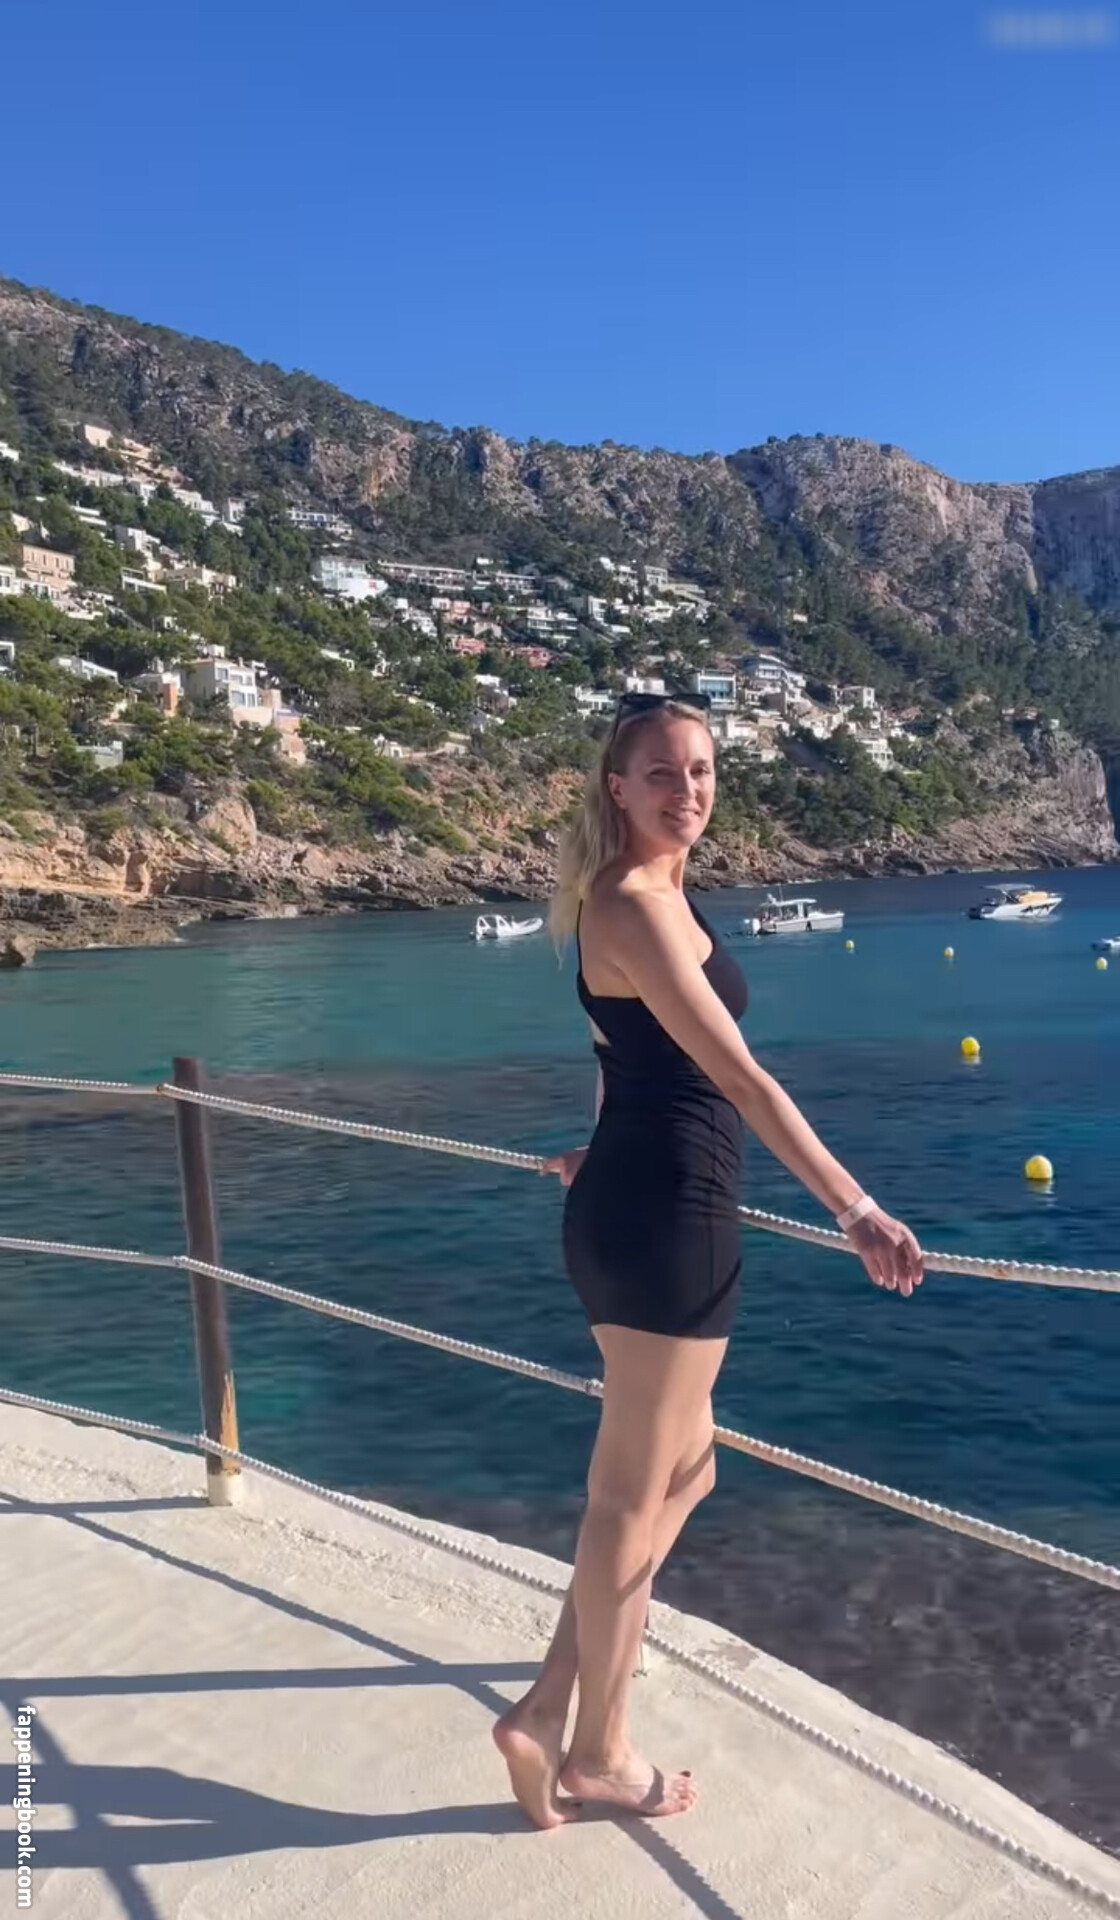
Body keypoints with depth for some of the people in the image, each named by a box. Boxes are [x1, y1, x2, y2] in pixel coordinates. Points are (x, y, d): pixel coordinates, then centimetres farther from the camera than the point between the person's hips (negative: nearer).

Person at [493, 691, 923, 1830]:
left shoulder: (641, 893, 14)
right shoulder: (637, 905, -18)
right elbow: (739, 1078, -26)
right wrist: (857, 1211, -26)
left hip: (640, 1208, 10)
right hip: (663, 1221, -10)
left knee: (681, 1473, 21)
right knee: (632, 1493, 7)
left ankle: (547, 1714, 30)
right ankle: (595, 1754, 28)